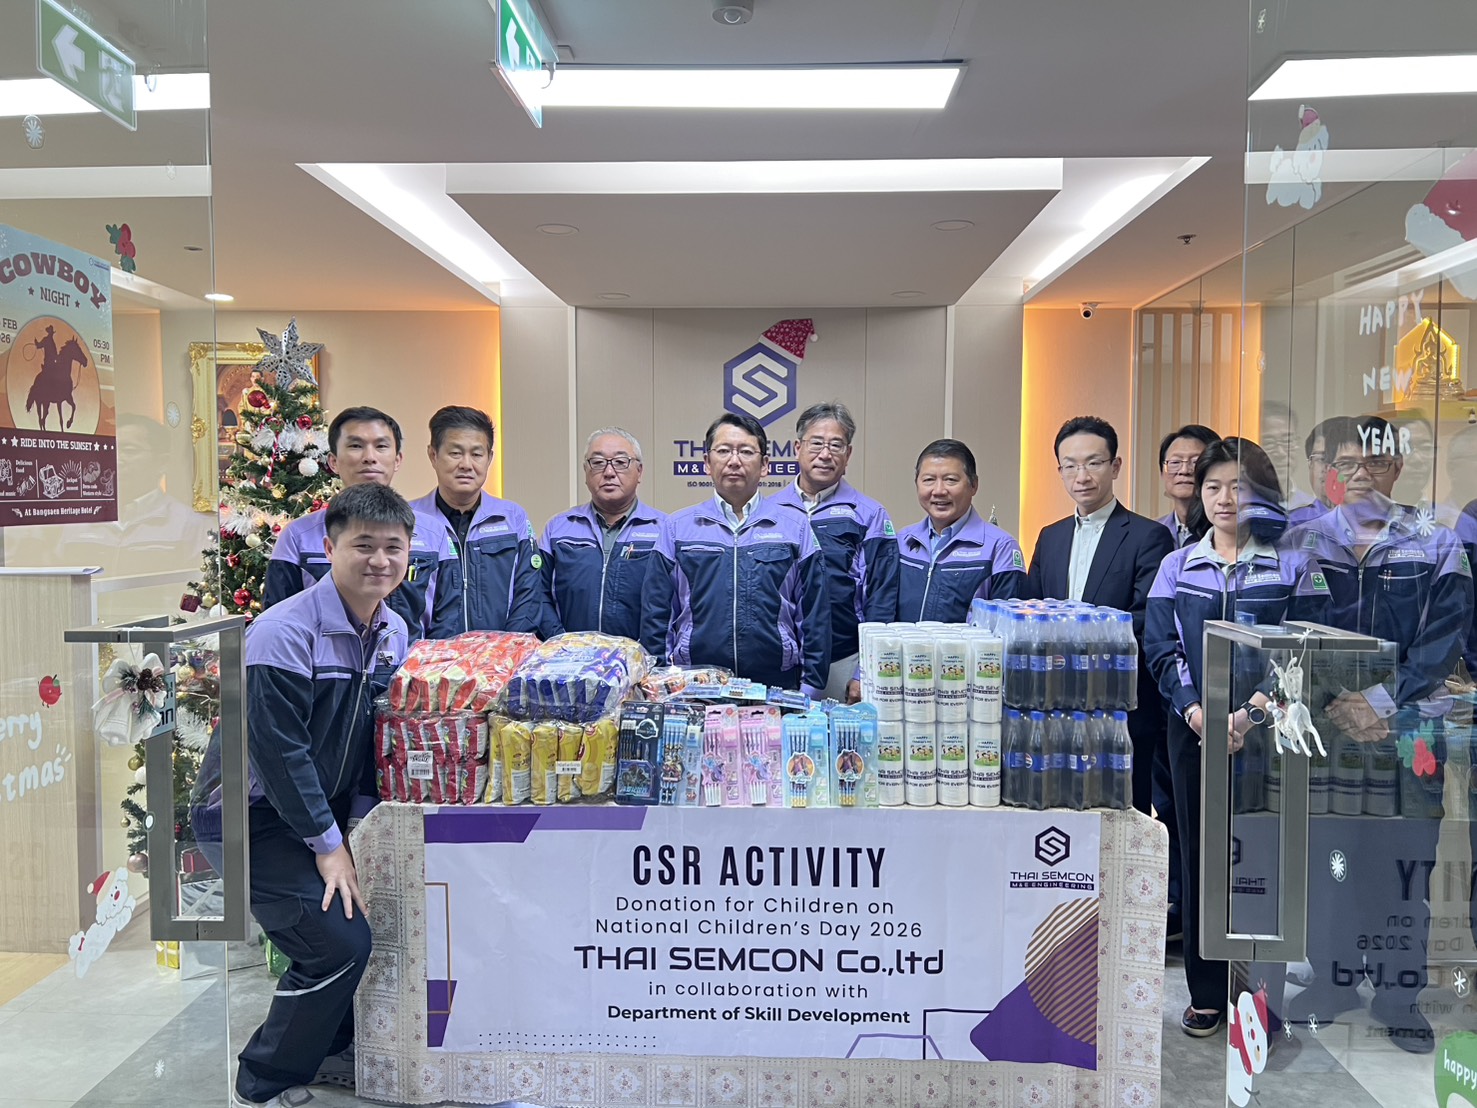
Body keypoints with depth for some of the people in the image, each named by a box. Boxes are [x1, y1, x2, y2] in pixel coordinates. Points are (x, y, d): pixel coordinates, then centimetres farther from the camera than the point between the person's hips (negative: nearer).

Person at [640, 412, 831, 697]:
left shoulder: (796, 529, 8)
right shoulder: (676, 528, 9)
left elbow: (815, 616, 7)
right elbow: (655, 615, 8)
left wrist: (811, 688, 0)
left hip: (778, 688, 0)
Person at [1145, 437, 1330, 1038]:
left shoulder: (1293, 563, 3)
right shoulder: (1177, 565, 8)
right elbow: (1161, 647, 2)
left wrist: (1256, 712, -17)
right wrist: (1195, 711, -13)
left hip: (1269, 734, -2)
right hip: (1195, 732, 2)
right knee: (1201, 855, 6)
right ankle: (1206, 993, 18)